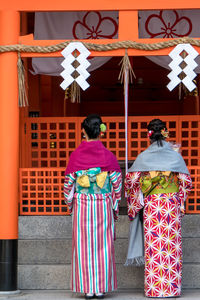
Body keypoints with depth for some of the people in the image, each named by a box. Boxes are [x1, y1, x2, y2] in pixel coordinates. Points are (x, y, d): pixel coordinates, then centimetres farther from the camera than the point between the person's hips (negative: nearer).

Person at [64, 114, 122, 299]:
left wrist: (70, 204, 16)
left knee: (84, 245, 5)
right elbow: (117, 184, -1)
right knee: (103, 245, 6)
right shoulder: (108, 156, -5)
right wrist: (115, 207, 10)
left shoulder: (76, 156, -4)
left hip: (82, 206, 0)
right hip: (104, 205, 0)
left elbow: (68, 184, 1)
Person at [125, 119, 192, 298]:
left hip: (151, 206, 0)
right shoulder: (175, 156, -1)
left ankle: (154, 288, 5)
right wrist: (181, 202, 13)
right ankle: (172, 288, 6)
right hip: (172, 206, 0)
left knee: (153, 245, 3)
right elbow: (186, 182, 0)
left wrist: (134, 205, 13)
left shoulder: (143, 157, 0)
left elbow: (130, 181, -1)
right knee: (172, 246, 4)